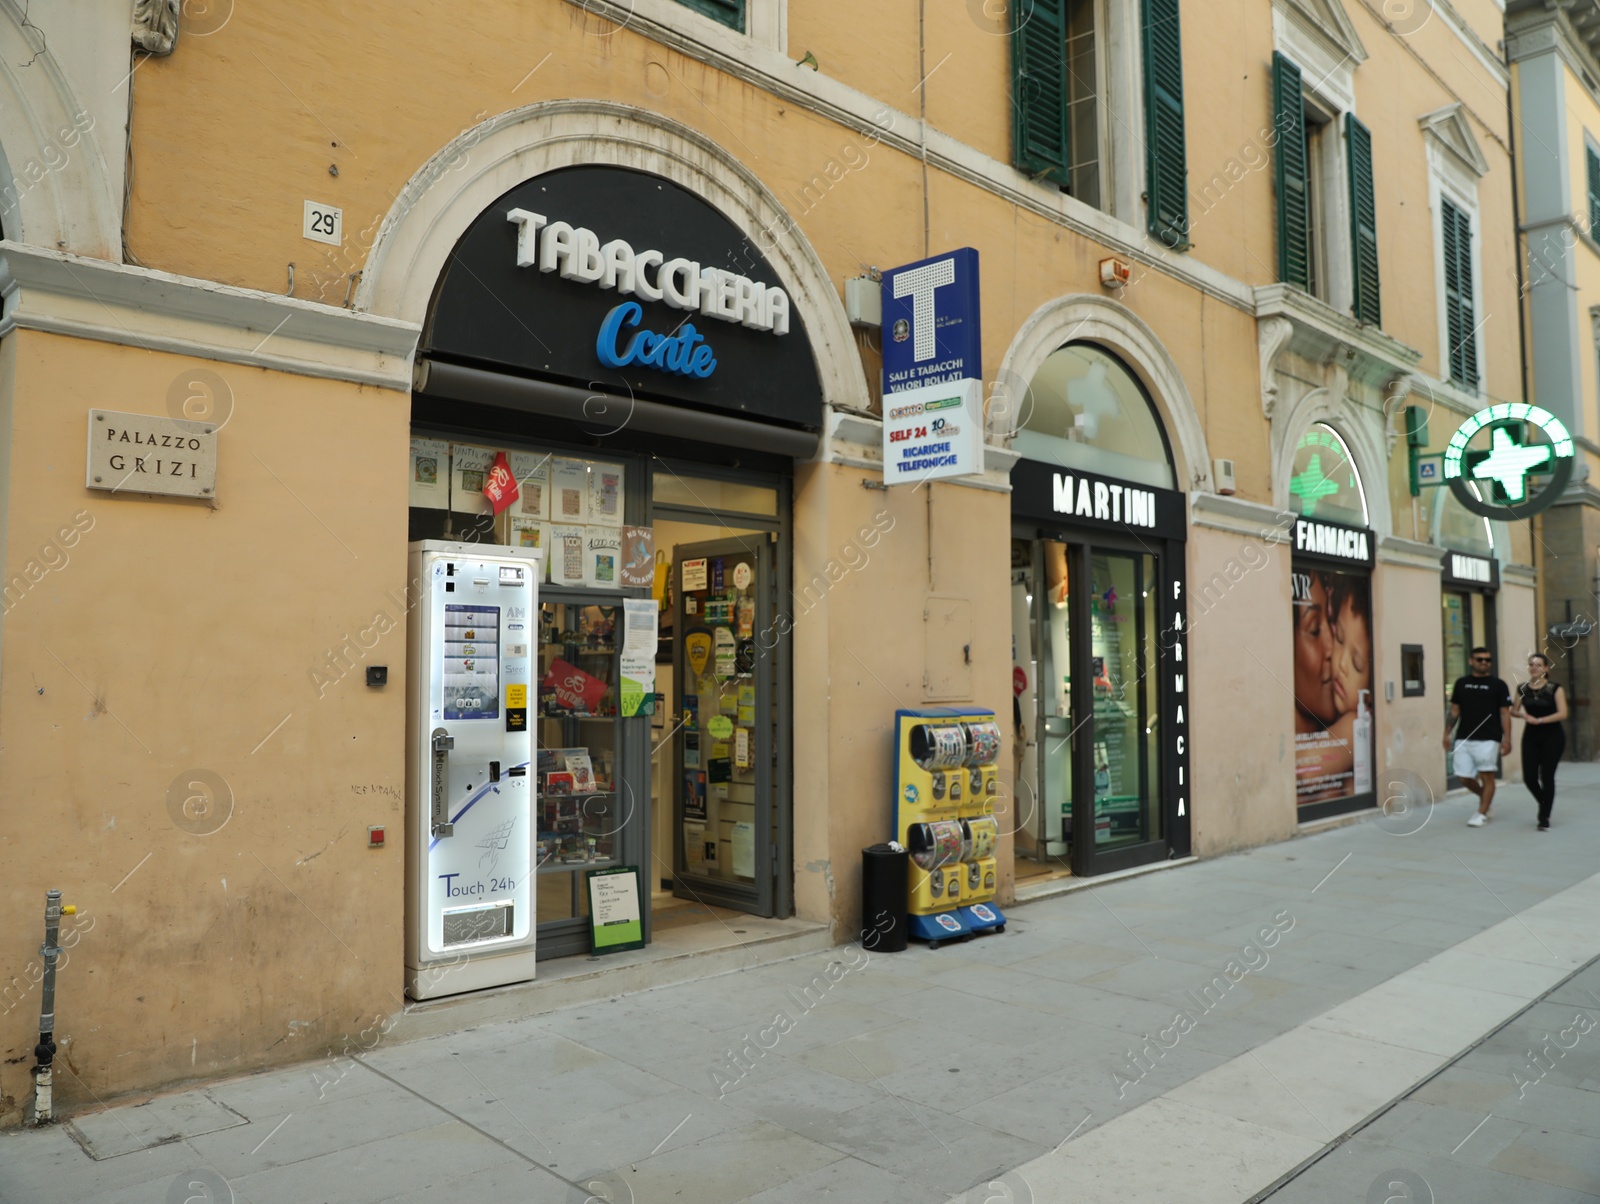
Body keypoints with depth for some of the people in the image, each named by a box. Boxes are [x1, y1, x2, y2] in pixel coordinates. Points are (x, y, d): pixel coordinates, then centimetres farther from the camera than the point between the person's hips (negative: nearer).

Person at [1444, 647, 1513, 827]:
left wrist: (1507, 739, -8)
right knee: (1464, 776, 4)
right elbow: (1454, 711, 13)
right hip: (1464, 738, 3)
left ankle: (1482, 814, 8)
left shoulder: (1498, 685, 1)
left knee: (1486, 775, -2)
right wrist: (1447, 733, 6)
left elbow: (1505, 713, -1)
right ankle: (1485, 797, 32)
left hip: (1488, 739, -3)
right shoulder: (1461, 683, 10)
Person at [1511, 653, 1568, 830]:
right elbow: (1514, 711, 12)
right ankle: (1544, 804, 29)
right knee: (1529, 776, -1)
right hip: (1530, 737, 3)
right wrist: (1522, 715, -10)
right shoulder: (1522, 689, 5)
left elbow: (1562, 714, -13)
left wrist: (1539, 720, -20)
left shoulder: (1555, 689, -6)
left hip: (1552, 737, -3)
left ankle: (1544, 817, 9)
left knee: (1547, 776, -1)